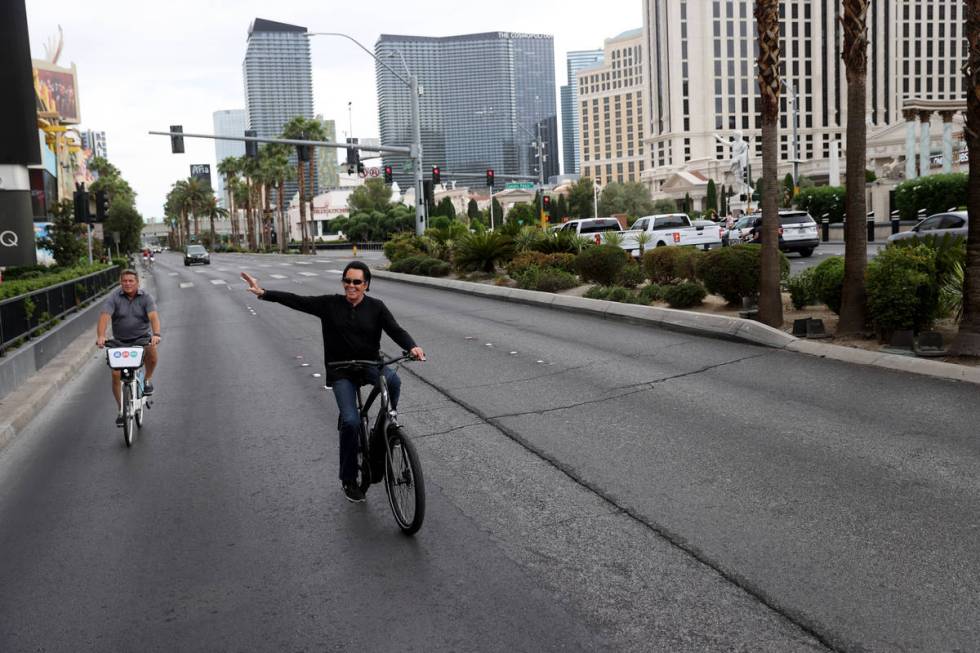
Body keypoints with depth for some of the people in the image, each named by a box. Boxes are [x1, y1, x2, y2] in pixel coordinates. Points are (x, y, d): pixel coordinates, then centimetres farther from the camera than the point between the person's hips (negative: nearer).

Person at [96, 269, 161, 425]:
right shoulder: (113, 298, -7)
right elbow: (104, 316, -21)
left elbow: (153, 316, -23)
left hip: (142, 338, -1)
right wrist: (100, 336, -39)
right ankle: (121, 410, 8)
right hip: (120, 342, 1)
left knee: (151, 351, -34)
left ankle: (147, 380, -5)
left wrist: (156, 334, -42)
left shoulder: (146, 297, -7)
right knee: (116, 374, -8)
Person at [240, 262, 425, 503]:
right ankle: (349, 480, 3)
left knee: (393, 379, -33)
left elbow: (395, 330, -12)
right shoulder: (330, 304, 0)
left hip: (369, 365, 1)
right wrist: (263, 293, -13)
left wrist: (412, 347, -32)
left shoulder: (376, 307, -2)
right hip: (341, 372, 0)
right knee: (351, 421, -16)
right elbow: (296, 300, -4)